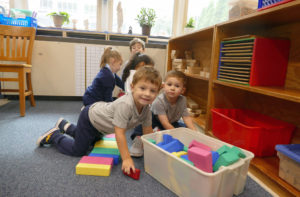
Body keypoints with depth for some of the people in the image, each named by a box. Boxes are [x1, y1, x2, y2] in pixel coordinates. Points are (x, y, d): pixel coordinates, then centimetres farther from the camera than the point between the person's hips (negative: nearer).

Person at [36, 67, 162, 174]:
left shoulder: (146, 108, -18)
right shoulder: (125, 105, -42)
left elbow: (148, 131, -8)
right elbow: (119, 134, -40)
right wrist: (126, 159, -37)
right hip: (89, 117, -8)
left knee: (93, 143, 32)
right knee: (78, 151, -4)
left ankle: (65, 126, 47)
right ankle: (54, 135, 20)